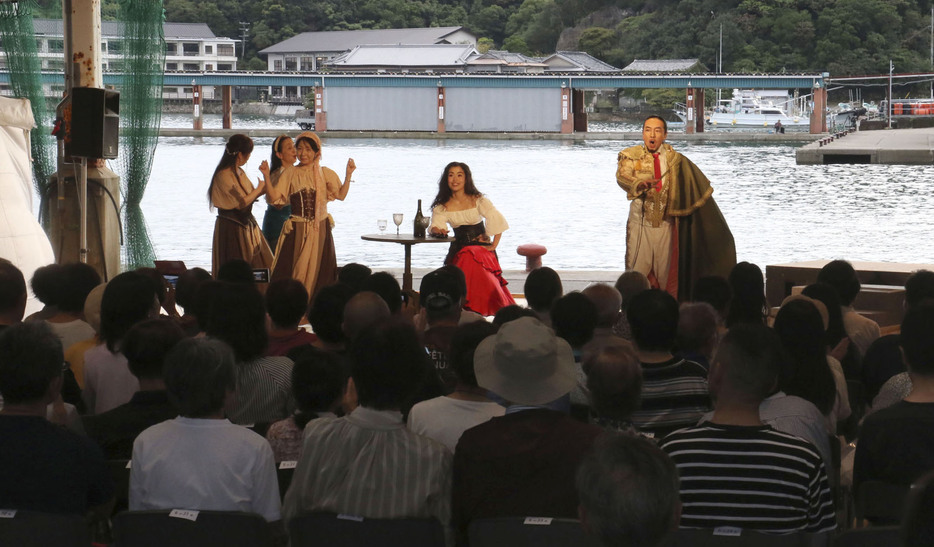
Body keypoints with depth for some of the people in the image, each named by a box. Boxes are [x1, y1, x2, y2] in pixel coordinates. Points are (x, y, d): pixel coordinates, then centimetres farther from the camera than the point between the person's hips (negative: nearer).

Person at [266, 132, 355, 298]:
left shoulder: (325, 174, 6)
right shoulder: (290, 174, 4)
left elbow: (341, 195, -1)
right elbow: (274, 196, -2)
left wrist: (348, 175, -11)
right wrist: (267, 176, -13)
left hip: (320, 230, 1)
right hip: (296, 231, -1)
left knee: (317, 270, 2)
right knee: (293, 271, -3)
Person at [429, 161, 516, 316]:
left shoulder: (478, 200, 0)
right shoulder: (443, 206, 6)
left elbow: (498, 221, -2)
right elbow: (435, 226, -7)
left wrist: (494, 245, -8)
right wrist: (438, 230, -31)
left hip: (481, 247, -3)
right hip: (459, 250, 3)